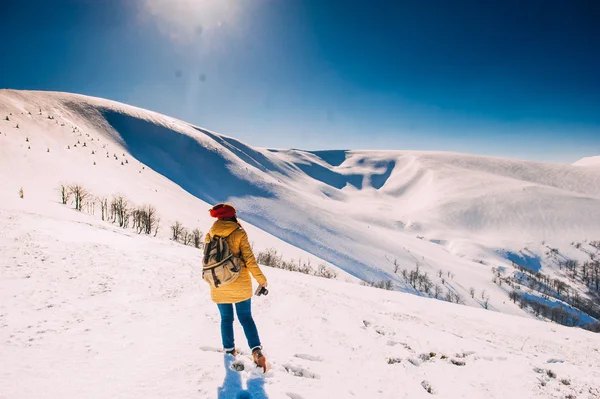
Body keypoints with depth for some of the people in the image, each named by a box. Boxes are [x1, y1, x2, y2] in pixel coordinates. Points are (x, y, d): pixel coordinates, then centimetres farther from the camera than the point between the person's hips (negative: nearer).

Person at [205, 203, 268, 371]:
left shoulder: (210, 235, 0)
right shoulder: (239, 233, -10)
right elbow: (249, 259, -12)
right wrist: (261, 279, -4)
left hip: (219, 286, 2)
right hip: (240, 285, -2)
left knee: (226, 318, 18)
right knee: (246, 317, 8)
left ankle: (229, 351, 23)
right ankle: (256, 350, -3)